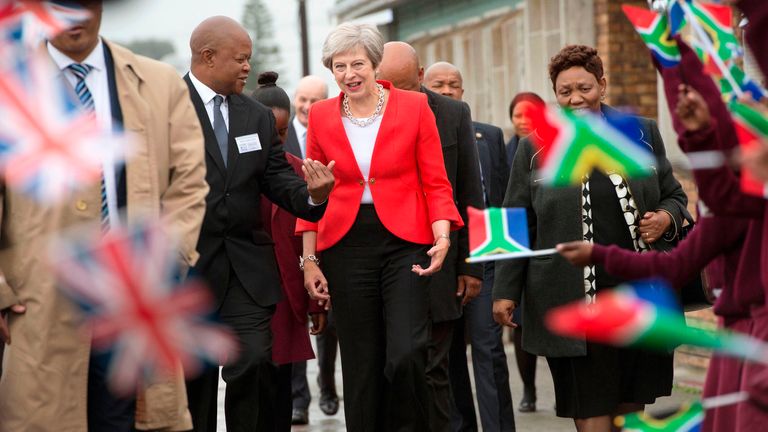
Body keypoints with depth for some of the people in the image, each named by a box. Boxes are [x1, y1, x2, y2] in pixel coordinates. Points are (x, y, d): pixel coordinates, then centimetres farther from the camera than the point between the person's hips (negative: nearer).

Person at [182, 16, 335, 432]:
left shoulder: (259, 117, 12)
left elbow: (277, 179, 9)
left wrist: (312, 193, -12)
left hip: (247, 266, 4)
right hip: (187, 264, -4)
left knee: (255, 365, -7)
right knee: (192, 376, 5)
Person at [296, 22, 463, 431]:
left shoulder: (414, 107, 0)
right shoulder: (321, 115, 6)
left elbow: (435, 182, 0)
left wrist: (442, 236, -14)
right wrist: (309, 259, 5)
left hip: (404, 243, -2)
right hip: (346, 245, 2)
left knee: (406, 356, -14)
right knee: (360, 363, 4)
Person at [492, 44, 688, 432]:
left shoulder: (642, 133, 8)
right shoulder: (535, 148, 5)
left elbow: (674, 196, 17)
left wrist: (666, 218, -5)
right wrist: (505, 291, 2)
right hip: (573, 297, -2)